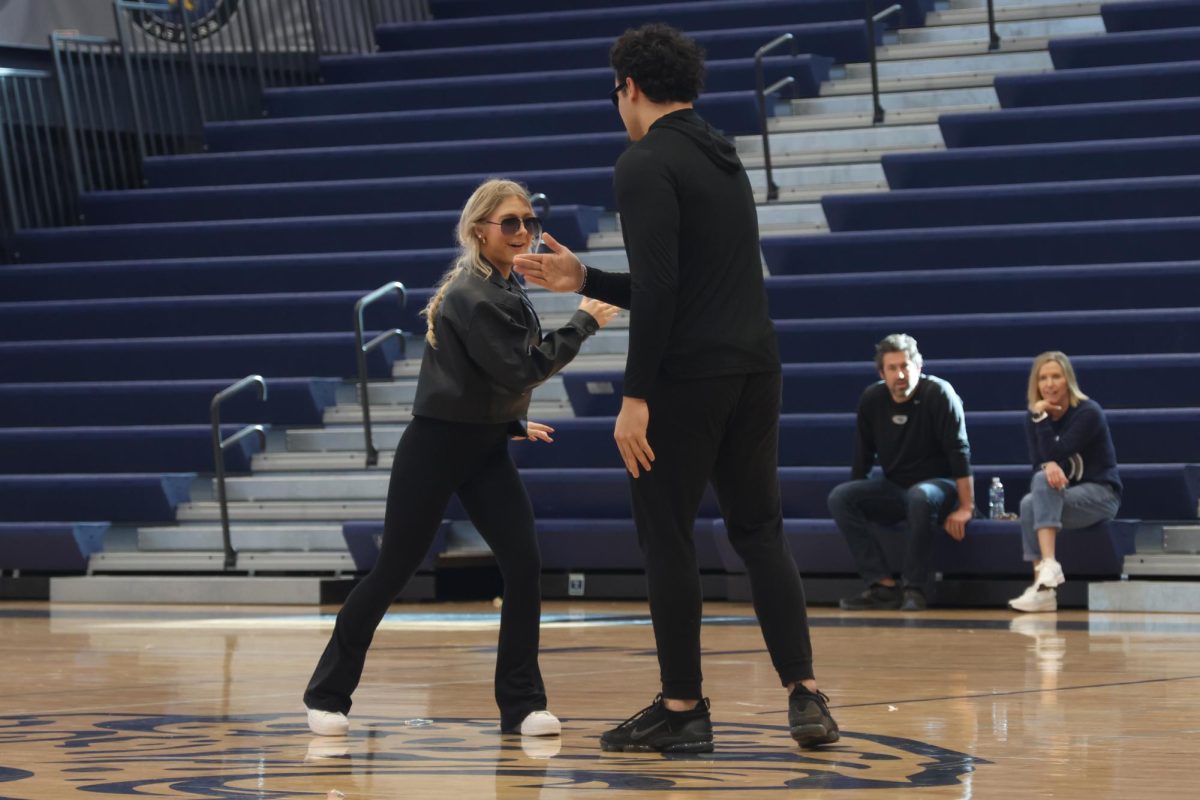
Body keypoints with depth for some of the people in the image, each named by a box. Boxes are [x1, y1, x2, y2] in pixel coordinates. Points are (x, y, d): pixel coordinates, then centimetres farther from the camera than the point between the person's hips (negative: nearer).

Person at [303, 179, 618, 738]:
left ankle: (522, 704, 0)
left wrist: (513, 424, 16)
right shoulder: (472, 296, -19)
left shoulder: (503, 289, 10)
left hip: (485, 449, 8)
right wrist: (583, 324, -19)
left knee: (523, 564, -6)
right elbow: (520, 370, -24)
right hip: (436, 447, -8)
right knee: (394, 570, 0)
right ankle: (327, 695, 14)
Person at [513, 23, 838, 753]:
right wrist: (584, 279, 24)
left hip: (688, 377, -8)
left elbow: (658, 288, -18)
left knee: (667, 537, 3)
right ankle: (806, 694, 0)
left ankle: (683, 708, 7)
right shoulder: (726, 161, 19)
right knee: (760, 531, 11)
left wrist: (636, 396, -17)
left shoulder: (646, 164, -8)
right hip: (755, 368, 8)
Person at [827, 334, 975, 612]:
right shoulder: (872, 399, 2)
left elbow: (959, 452, -17)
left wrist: (966, 508, -21)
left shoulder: (938, 394, -13)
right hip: (893, 490, 5)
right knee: (839, 497, -20)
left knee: (920, 496, -41)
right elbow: (862, 457, 11)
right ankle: (882, 586, -26)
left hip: (938, 486, -5)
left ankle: (914, 589, -31)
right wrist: (856, 502, 7)